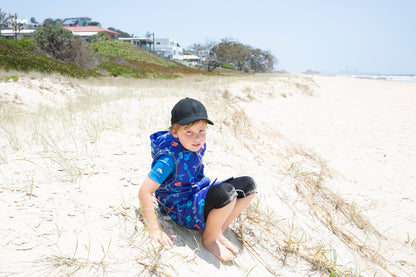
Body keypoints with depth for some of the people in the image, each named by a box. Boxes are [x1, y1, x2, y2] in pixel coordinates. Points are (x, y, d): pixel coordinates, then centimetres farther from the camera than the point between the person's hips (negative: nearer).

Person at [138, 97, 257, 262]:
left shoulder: (197, 145, -2)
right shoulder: (170, 157, -25)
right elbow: (144, 192, -28)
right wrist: (155, 231, -27)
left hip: (200, 196, 8)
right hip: (182, 209, -8)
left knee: (248, 185, -4)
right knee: (226, 192, -34)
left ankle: (218, 231, 0)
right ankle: (209, 240, -9)